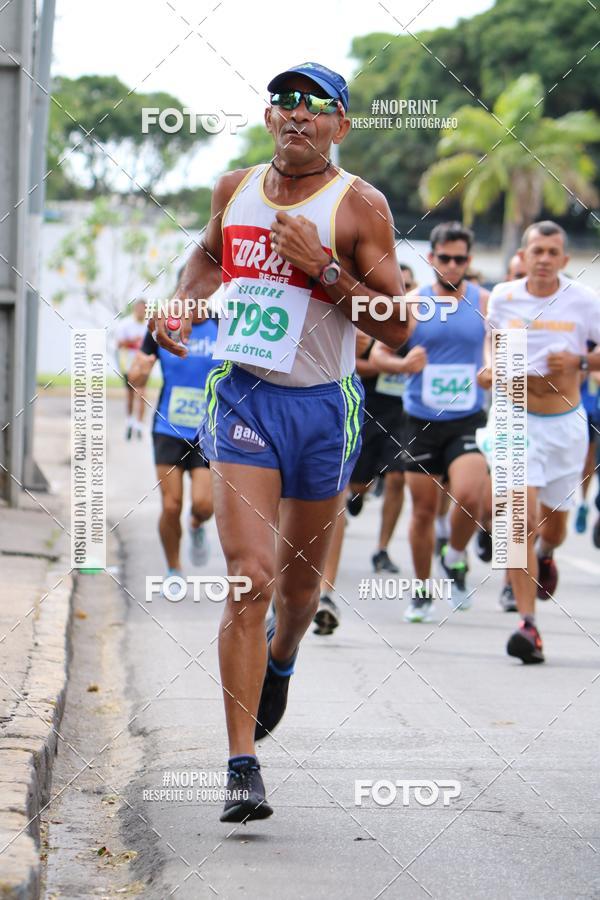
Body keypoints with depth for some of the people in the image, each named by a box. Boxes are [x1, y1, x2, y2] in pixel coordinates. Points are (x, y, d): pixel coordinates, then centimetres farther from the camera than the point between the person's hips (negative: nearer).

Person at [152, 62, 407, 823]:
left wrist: (322, 267, -21)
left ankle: (280, 661, 52)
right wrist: (183, 302, 9)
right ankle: (242, 769, -14)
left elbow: (396, 327, -10)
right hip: (240, 396, 1)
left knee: (299, 583, 15)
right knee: (249, 579, -14)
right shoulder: (234, 189, 6)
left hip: (322, 408, -1)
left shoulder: (360, 207, -7)